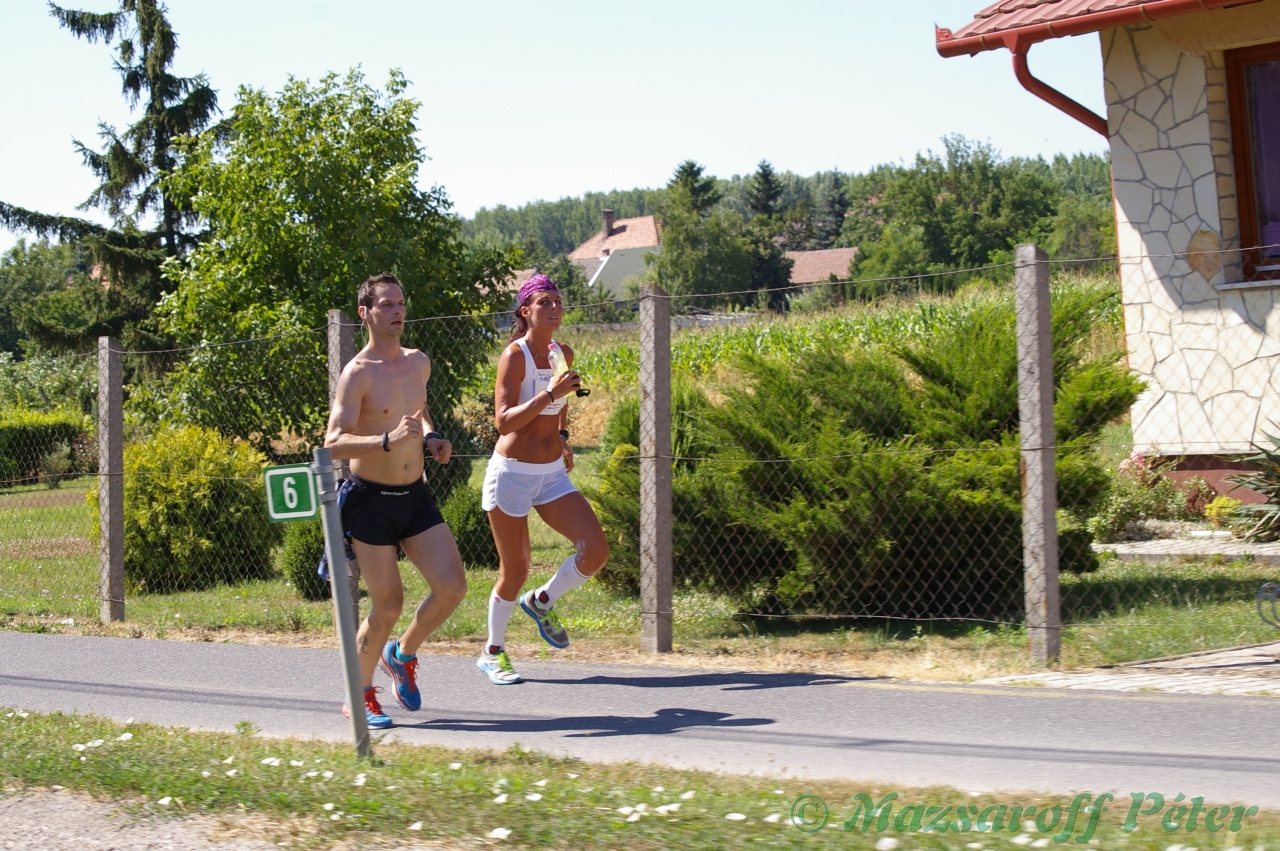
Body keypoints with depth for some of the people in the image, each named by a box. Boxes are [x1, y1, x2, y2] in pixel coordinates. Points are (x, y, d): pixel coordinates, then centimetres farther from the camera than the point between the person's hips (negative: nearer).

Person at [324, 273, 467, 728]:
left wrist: (430, 438, 9)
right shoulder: (358, 374, -12)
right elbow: (334, 443, -21)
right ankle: (360, 696, 18)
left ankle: (403, 654, 19)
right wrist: (389, 440, -34)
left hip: (416, 496, 6)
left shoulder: (419, 363, 8)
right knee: (388, 604, -3)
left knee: (452, 585, -7)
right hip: (371, 499, -6)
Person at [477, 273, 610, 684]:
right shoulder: (514, 355, -14)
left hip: (552, 473, 6)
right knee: (515, 569, 2)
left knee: (596, 550, -10)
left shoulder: (563, 354, 6)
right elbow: (503, 421, -24)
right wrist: (551, 393, -31)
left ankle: (541, 602, 17)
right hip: (512, 474, -6)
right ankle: (492, 653, 24)